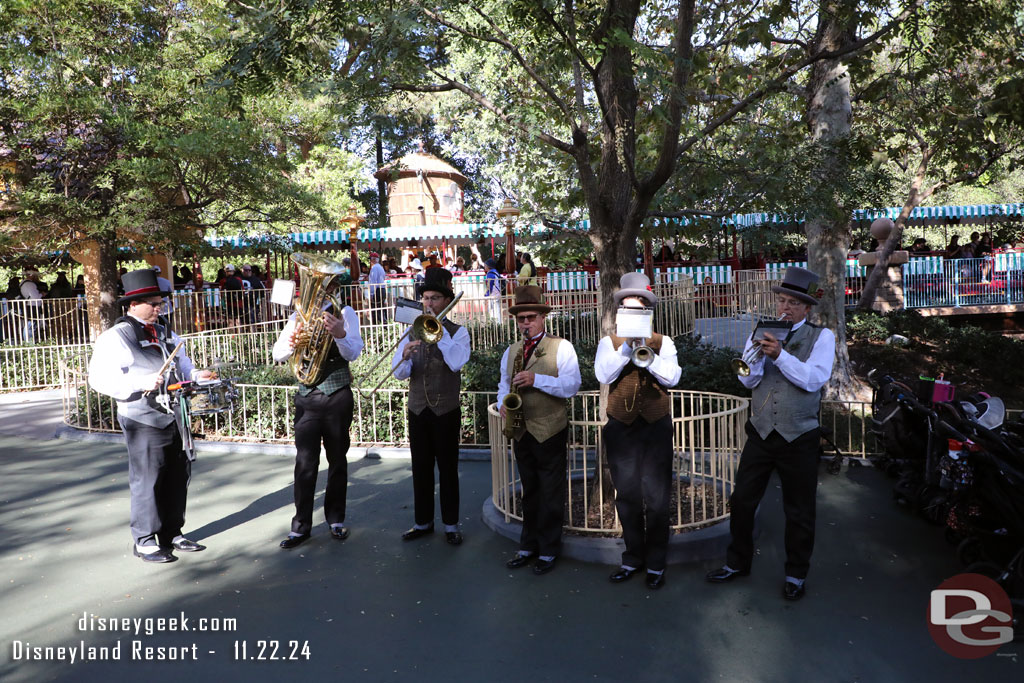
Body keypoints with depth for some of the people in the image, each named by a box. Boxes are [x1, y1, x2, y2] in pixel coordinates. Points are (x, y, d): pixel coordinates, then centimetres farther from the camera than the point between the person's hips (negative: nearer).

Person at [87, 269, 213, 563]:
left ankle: (172, 533, 27)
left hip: (174, 415, 7)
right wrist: (143, 383, -26)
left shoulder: (164, 334, 15)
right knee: (147, 480, 1)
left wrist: (196, 374, 2)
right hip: (143, 420, -7)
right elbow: (102, 379, -16)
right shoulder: (116, 337, -8)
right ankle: (144, 541, 17)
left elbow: (181, 364, 23)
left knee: (178, 476, 12)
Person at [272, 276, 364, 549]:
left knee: (338, 459, 9)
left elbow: (353, 353, -14)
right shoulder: (298, 316, 8)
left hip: (338, 396, -1)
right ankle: (301, 525, 10)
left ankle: (336, 518, 24)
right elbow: (277, 355, -2)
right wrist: (292, 343, -25)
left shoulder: (344, 314, 0)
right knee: (305, 462, 0)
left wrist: (340, 335, -35)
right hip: (307, 396, 2)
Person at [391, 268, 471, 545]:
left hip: (446, 410, -3)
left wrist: (438, 329, -18)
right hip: (418, 409, 3)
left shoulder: (458, 332, -1)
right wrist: (404, 356, -21)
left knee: (448, 468, 4)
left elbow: (456, 362, -21)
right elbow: (399, 373, 1)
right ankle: (422, 522, 23)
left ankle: (451, 525, 16)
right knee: (420, 468, 10)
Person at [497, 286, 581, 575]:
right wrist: (503, 405, -2)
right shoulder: (511, 352, 13)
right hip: (521, 432, 5)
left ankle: (548, 551, 17)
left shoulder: (561, 348, -5)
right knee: (529, 492, 15)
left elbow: (571, 386, -14)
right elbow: (504, 385, 19)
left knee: (551, 495, 5)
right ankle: (529, 547, 26)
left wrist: (536, 379, -23)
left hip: (550, 432, -5)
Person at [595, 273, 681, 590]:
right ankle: (633, 558, 23)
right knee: (627, 495, 8)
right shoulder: (609, 342, 7)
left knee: (656, 497, 1)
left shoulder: (662, 342, 7)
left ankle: (656, 564, 16)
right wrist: (627, 347, -15)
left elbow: (672, 377, -8)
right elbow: (603, 375, -9)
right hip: (621, 427, 1)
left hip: (656, 425, -1)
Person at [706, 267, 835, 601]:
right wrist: (758, 355, -18)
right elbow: (747, 380, 0)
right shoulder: (762, 333, 7)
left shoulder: (821, 337, 0)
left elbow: (813, 379, -15)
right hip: (761, 433, 3)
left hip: (799, 438, -2)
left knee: (799, 510, 10)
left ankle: (796, 574, 29)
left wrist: (780, 354, -25)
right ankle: (738, 562, 27)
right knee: (741, 500, 8)